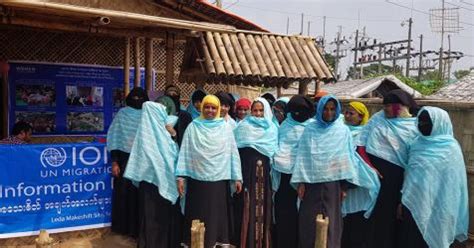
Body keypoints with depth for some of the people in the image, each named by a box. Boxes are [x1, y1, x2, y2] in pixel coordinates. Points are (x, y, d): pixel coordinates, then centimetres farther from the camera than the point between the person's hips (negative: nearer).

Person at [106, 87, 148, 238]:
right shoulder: (122, 113, 2)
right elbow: (115, 138, -1)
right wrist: (114, 162, -6)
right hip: (125, 159, -1)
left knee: (140, 194, 3)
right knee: (123, 193, 5)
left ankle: (137, 227, 16)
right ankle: (122, 226, 20)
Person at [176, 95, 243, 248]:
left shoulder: (226, 128, 6)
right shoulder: (193, 127, 5)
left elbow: (233, 153, 5)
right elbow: (184, 152, 2)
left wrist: (237, 177, 2)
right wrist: (181, 176, -5)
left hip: (220, 179, 0)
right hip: (197, 179, 0)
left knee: (218, 214, 5)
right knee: (198, 214, 6)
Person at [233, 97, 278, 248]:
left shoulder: (272, 129, 10)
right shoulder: (243, 126, 6)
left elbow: (274, 152, 9)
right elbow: (236, 148, 0)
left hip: (264, 173, 1)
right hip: (246, 171, -1)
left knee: (262, 206, 3)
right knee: (246, 207, -1)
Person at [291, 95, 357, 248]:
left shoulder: (343, 131, 3)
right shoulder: (310, 130, 3)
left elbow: (347, 157, 2)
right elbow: (302, 156, 2)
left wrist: (345, 185, -2)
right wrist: (301, 181, -4)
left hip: (333, 182, 0)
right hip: (312, 181, 0)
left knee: (331, 220, 4)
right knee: (309, 220, 5)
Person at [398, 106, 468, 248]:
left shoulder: (450, 148, -10)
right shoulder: (417, 144, 7)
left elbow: (454, 182, -10)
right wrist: (403, 201, 11)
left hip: (435, 207, -5)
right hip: (412, 202, 5)